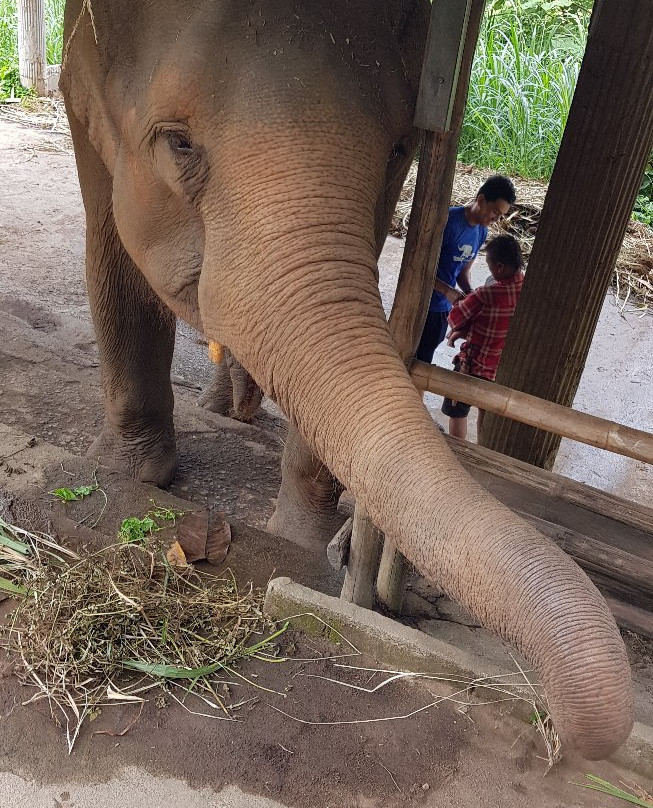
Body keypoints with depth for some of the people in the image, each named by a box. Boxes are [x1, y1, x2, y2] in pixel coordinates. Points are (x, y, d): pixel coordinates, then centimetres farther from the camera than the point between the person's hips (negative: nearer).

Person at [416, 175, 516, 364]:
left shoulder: (482, 232, 5)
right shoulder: (449, 220, -20)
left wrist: (470, 293, -6)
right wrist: (447, 291, -28)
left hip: (444, 306, 7)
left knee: (426, 355, 17)